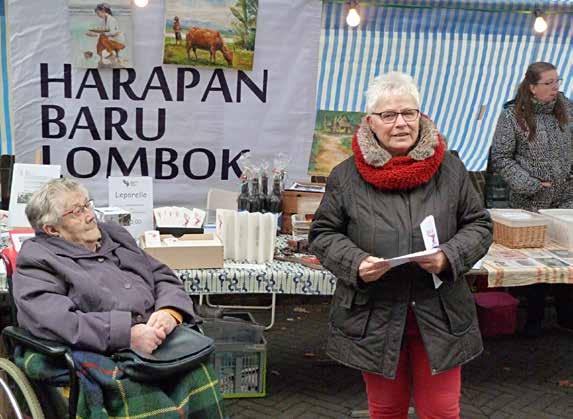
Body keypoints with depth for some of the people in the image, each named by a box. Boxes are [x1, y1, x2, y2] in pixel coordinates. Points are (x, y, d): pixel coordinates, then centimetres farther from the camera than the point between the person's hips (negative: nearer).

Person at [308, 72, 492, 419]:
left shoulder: (450, 169, 1)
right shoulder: (346, 176, -2)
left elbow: (479, 226, 6)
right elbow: (323, 234, 3)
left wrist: (449, 257, -14)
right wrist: (355, 263, -15)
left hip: (440, 316, 1)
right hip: (374, 318, 0)